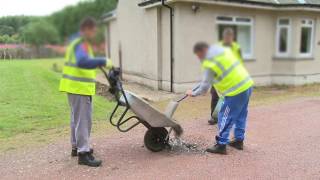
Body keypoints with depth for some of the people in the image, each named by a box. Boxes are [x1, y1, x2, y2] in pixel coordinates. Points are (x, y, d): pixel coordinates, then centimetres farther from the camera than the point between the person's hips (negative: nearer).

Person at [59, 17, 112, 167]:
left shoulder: (76, 42, 16)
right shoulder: (81, 45, -17)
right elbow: (82, 62, -37)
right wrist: (103, 61, -37)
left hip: (76, 86, 11)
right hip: (78, 87, -11)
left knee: (77, 118, 19)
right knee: (83, 120, -7)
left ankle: (76, 146, 32)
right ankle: (83, 153, -2)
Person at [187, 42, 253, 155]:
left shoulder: (210, 63, -14)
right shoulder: (224, 49, 11)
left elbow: (204, 87, -8)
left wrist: (193, 93, 8)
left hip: (236, 91, -9)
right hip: (247, 84, 9)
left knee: (225, 118, 1)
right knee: (241, 116, 19)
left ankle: (221, 145, 7)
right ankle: (239, 140, 31)